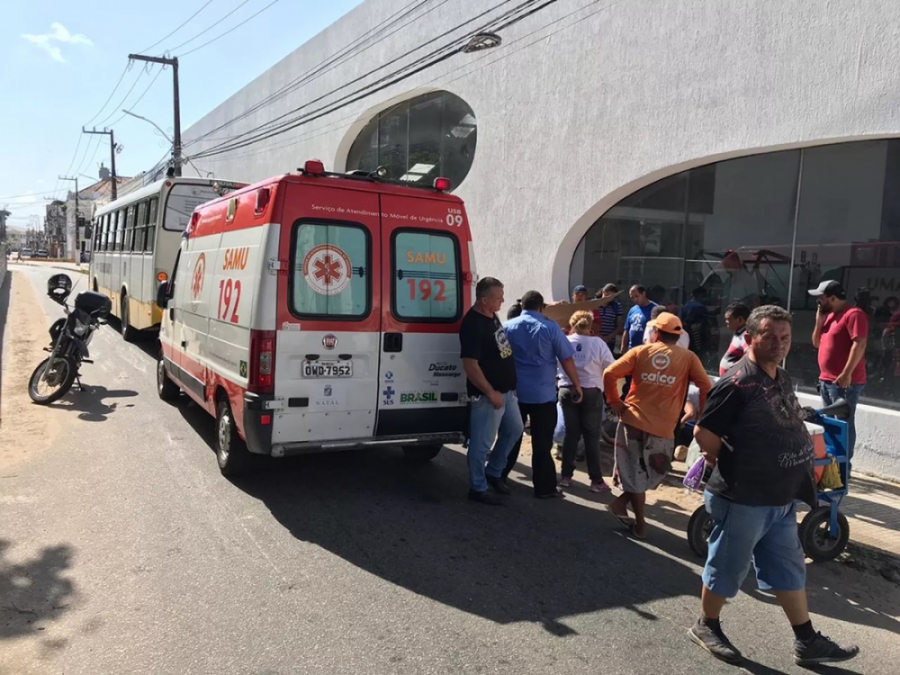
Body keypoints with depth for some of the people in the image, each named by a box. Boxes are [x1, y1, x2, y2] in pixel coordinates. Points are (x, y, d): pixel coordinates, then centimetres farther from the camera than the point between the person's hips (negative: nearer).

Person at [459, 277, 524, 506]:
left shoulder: (492, 316, 7)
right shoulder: (473, 324, -22)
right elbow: (470, 365, -24)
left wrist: (505, 390, 19)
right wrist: (491, 393, -21)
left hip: (507, 390, 10)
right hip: (487, 395, -10)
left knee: (514, 430, 22)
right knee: (482, 443, 3)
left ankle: (493, 472, 36)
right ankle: (478, 488, 17)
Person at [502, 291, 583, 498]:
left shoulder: (507, 327, 3)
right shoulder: (550, 328, -7)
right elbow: (566, 359, -6)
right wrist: (577, 385, 5)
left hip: (513, 392, 3)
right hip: (543, 394, -3)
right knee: (542, 443, 4)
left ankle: (499, 477, 26)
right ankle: (544, 487, 10)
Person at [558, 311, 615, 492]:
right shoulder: (598, 343, -7)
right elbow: (611, 368, -4)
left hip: (567, 391, 2)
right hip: (591, 392, -2)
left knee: (571, 434, 13)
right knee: (592, 436, 4)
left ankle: (566, 476, 16)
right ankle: (596, 480, 8)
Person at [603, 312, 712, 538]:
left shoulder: (640, 352, 2)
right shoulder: (688, 358, 1)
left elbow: (609, 374, -5)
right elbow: (706, 386, -5)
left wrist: (615, 403, 5)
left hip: (633, 420, 2)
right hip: (663, 427, -1)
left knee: (636, 472, 14)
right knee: (653, 473, 18)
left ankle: (640, 524, 16)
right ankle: (622, 502, 11)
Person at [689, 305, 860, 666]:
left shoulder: (782, 378, 8)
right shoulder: (737, 384, -22)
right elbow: (703, 434, -22)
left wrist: (799, 475, 13)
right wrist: (732, 466, -7)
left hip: (780, 498, 9)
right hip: (742, 499, -9)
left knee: (789, 568, 18)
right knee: (727, 567, 8)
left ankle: (807, 642, 32)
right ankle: (706, 626, 29)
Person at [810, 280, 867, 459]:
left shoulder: (853, 314, -12)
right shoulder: (829, 315, 17)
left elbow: (859, 344, -20)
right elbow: (816, 343, 19)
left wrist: (847, 374, -25)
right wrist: (819, 320, 5)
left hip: (844, 382, -10)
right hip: (826, 380, 10)